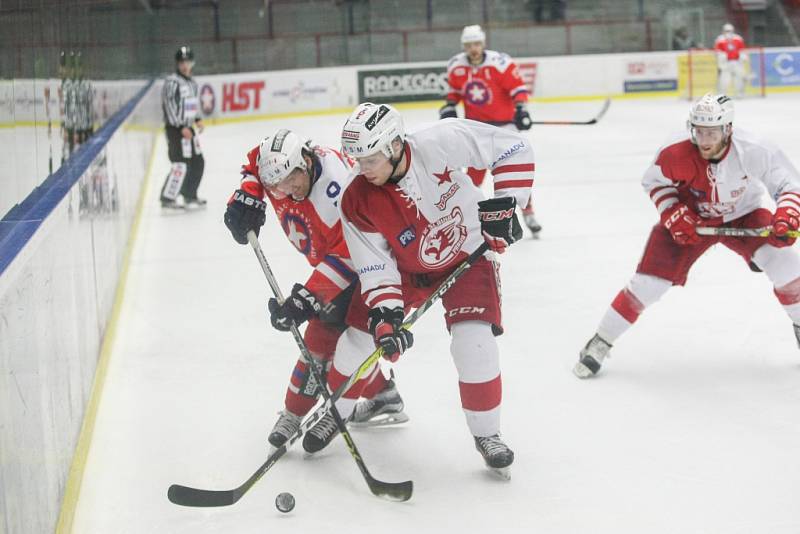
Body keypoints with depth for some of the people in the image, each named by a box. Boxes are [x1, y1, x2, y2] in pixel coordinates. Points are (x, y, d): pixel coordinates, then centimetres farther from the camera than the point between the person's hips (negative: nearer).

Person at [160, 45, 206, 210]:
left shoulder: (191, 82, 15)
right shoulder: (172, 82, -14)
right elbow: (170, 106, -19)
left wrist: (198, 119, 14)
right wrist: (182, 127, -21)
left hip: (188, 128, 9)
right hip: (175, 128, -9)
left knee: (198, 162, 13)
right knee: (180, 164, -14)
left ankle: (190, 195, 25)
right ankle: (167, 198, -11)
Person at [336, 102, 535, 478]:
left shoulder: (440, 143, -32)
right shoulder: (357, 204, -23)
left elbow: (513, 148, -22)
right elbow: (376, 270, -17)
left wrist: (505, 205, -26)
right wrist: (385, 318, -30)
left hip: (469, 253, -2)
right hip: (406, 268, 3)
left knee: (473, 342, -19)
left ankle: (487, 434, 3)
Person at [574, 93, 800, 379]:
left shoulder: (753, 151, -30)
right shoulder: (675, 154, -29)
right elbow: (654, 182, -7)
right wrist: (673, 214, -21)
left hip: (742, 216, 1)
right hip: (690, 219, 0)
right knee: (649, 280, -9)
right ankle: (601, 342, 7)